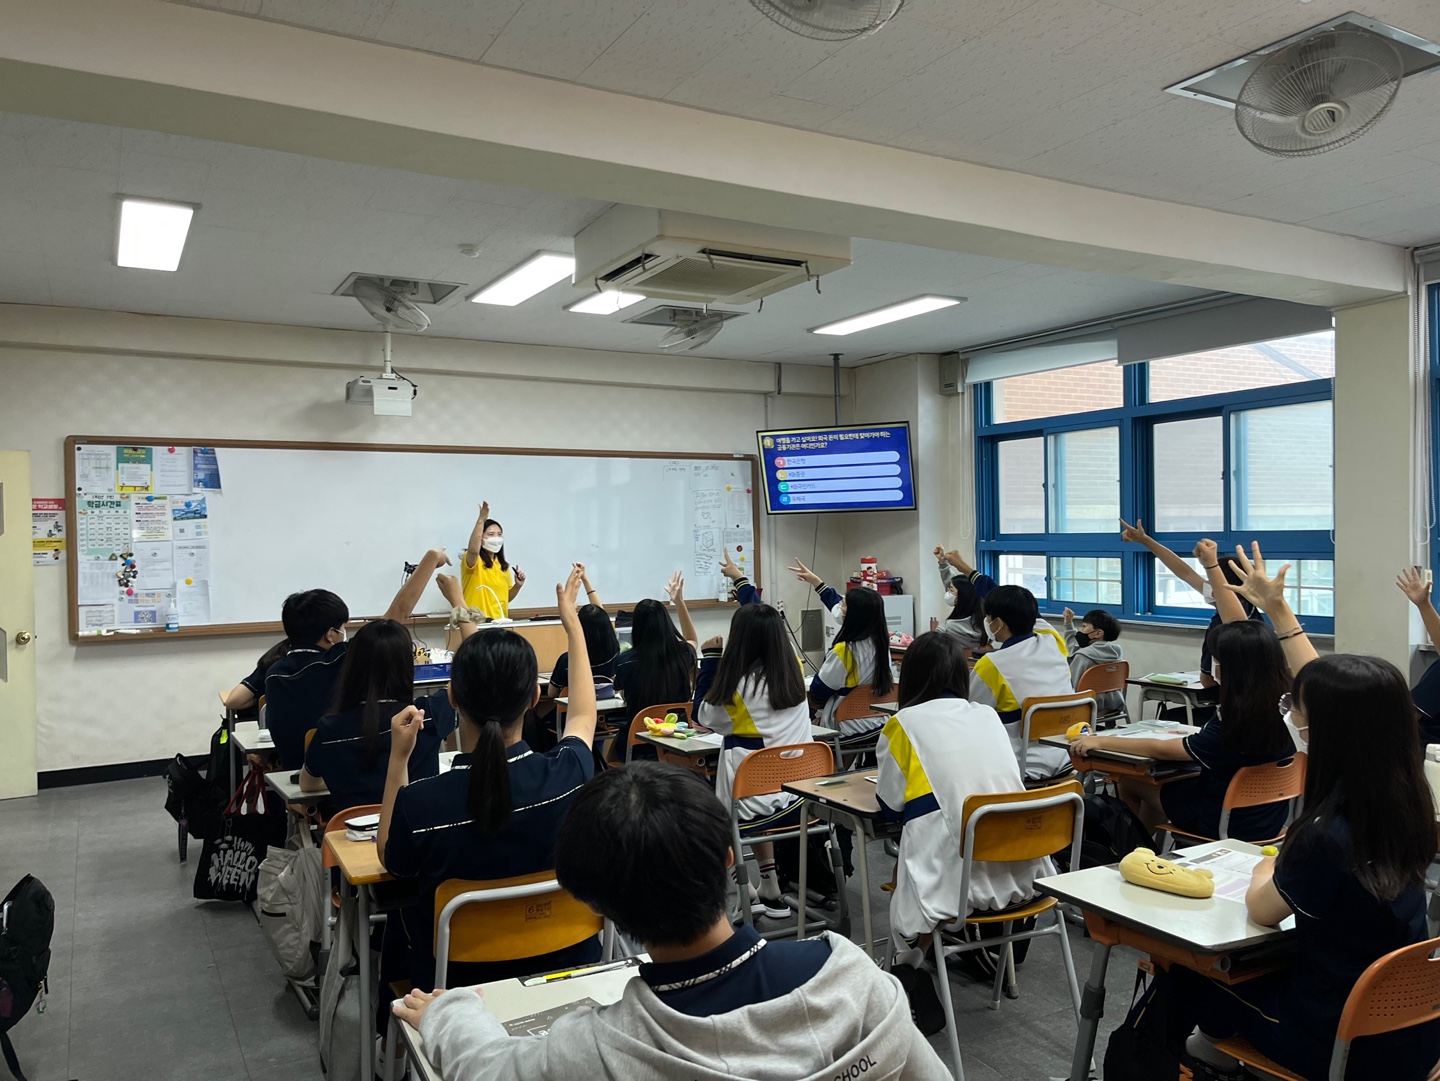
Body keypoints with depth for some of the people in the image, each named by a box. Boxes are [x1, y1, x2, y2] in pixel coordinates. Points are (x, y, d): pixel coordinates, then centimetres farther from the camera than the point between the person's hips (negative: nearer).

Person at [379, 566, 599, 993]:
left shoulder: (419, 802, -29)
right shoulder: (568, 775, -24)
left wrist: (398, 758, -5)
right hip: (567, 965, 2)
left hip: (458, 979, -2)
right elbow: (583, 715, 2)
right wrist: (572, 621, 14)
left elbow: (393, 864, -3)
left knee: (400, 910, 27)